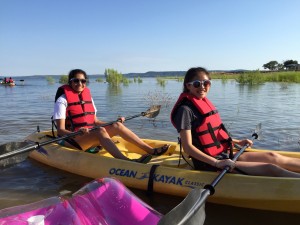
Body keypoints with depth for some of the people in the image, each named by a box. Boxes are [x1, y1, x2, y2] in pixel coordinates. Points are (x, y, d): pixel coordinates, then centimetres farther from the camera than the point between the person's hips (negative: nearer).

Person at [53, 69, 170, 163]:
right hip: (70, 141, -6)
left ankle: (151, 150, -17)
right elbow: (60, 131, -13)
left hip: (90, 137, 6)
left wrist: (113, 122, 1)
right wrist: (78, 132, -32)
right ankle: (126, 161, -54)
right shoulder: (63, 100, -7)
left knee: (117, 126, -13)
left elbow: (95, 121, 15)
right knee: (101, 131, -33)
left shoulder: (88, 97, 12)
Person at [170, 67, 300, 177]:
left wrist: (238, 142, 17)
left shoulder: (205, 103, 12)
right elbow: (188, 147, -21)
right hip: (210, 165, -8)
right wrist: (216, 163, -26)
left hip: (225, 156, 8)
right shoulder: (186, 109, -16)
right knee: (270, 168, -13)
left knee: (272, 157, 4)